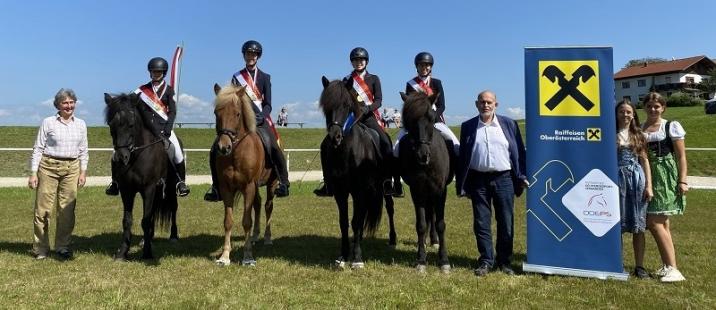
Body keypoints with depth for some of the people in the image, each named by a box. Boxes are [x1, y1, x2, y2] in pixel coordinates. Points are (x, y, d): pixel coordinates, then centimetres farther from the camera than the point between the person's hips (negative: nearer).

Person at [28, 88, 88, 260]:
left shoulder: (81, 124, 8)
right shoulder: (48, 123, -1)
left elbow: (83, 151, 11)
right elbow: (38, 148, 0)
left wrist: (83, 172, 4)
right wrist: (33, 173, -5)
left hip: (72, 168, 3)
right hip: (48, 167, -2)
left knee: (67, 209, 3)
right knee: (43, 208, 0)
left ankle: (63, 246, 15)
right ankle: (41, 249, 11)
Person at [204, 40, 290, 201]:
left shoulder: (265, 77, 9)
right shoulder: (237, 77, 11)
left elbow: (268, 105, 3)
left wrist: (261, 117, -15)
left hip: (259, 119, -2)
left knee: (273, 147, -25)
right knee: (216, 149, -10)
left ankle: (283, 182, -10)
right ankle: (216, 186, 4)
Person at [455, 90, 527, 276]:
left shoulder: (509, 124, 6)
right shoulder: (468, 126, 6)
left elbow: (519, 152, 7)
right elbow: (462, 156, 6)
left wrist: (522, 177, -1)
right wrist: (461, 183, 1)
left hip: (504, 179, 0)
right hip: (478, 180, 0)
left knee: (506, 223, 6)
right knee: (481, 223, 4)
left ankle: (504, 261, 19)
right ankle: (486, 261, 16)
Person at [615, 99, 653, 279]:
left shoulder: (638, 135, 8)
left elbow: (644, 160, 7)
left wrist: (649, 185, 1)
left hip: (636, 179, 2)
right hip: (617, 179, -2)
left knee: (638, 225, 5)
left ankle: (639, 266, 14)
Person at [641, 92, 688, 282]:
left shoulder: (672, 127, 0)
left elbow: (681, 156, -2)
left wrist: (682, 181, -9)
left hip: (667, 177, -5)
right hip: (648, 178, 5)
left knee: (654, 222, -12)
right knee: (661, 223, 9)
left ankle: (672, 268, -4)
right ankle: (668, 266, 17)